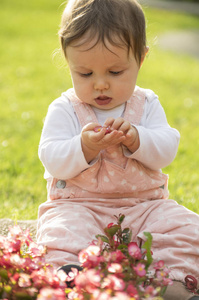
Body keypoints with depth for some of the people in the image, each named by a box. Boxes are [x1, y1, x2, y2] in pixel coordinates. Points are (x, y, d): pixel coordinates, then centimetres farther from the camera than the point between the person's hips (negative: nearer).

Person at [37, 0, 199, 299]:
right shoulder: (64, 109, 1)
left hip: (144, 204, 2)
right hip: (78, 204, -2)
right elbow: (52, 159, -8)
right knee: (61, 234, -34)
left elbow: (166, 148, -2)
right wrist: (84, 147, -27)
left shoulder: (147, 104, 8)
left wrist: (136, 139, -22)